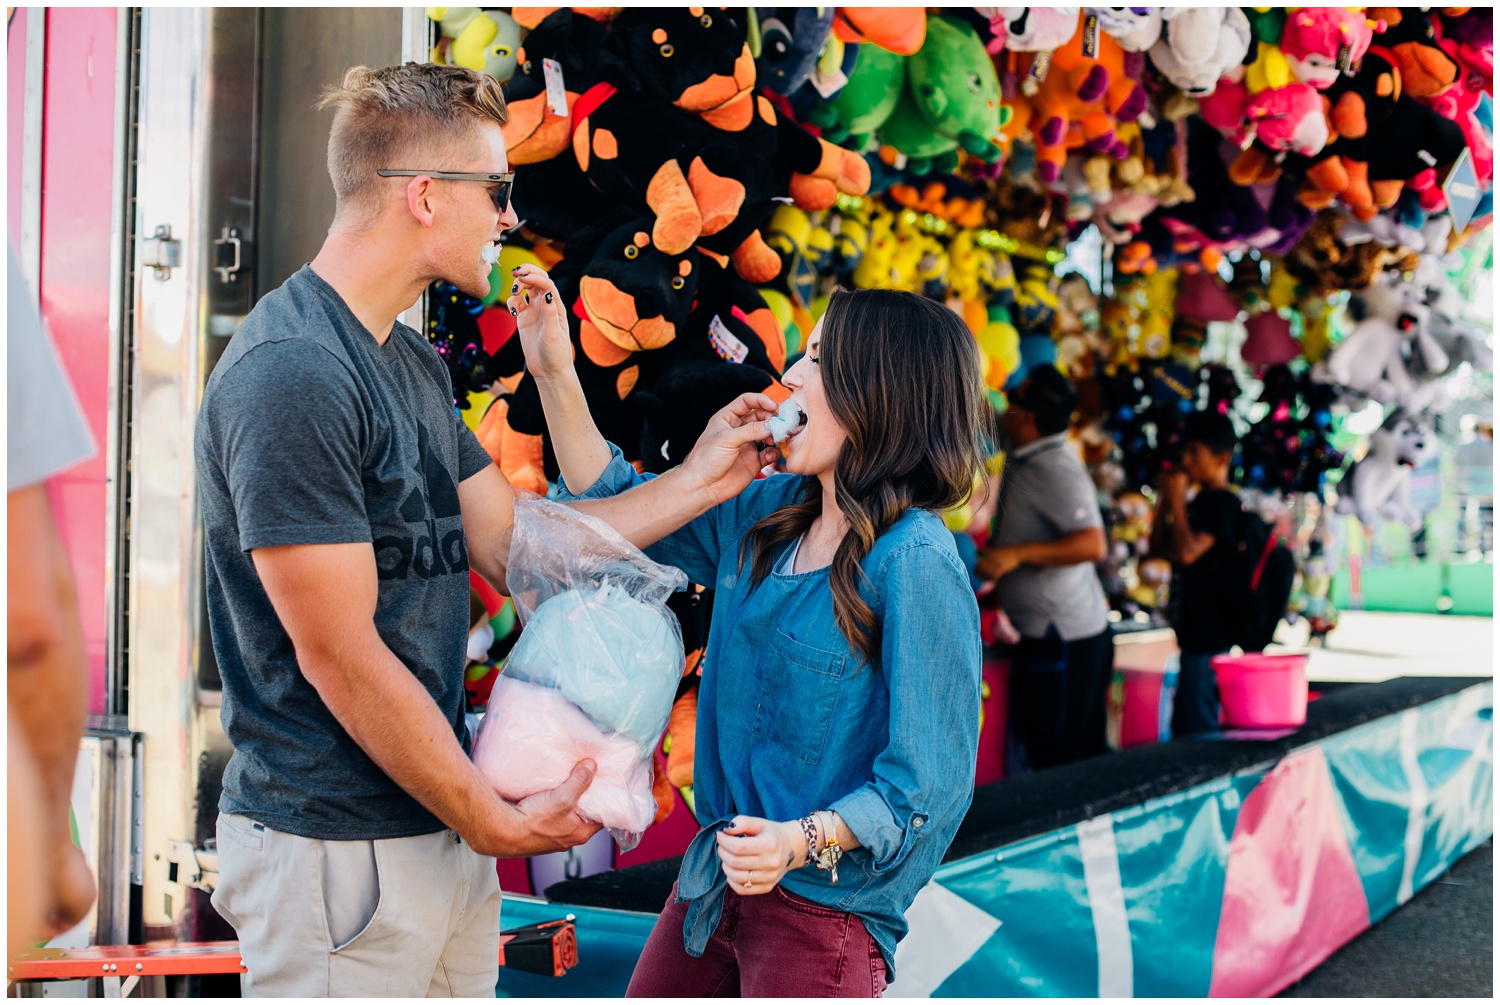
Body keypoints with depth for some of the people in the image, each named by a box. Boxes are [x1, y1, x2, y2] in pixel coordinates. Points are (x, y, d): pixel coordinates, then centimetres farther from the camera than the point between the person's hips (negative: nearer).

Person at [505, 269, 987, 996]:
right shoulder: (765, 515, 5)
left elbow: (930, 779, -19)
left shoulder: (914, 565, -18)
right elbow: (615, 512, 17)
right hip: (714, 882, 7)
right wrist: (555, 374, 10)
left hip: (823, 905, -7)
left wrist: (804, 841, -31)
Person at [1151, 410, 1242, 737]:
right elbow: (1159, 547, 18)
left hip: (1209, 636, -10)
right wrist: (1165, 499, 8)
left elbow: (1188, 551, -24)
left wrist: (1176, 499, -16)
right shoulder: (1199, 502, 15)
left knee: (1196, 730, -9)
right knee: (1186, 725, 15)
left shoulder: (1222, 504, -13)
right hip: (1195, 632, 10)